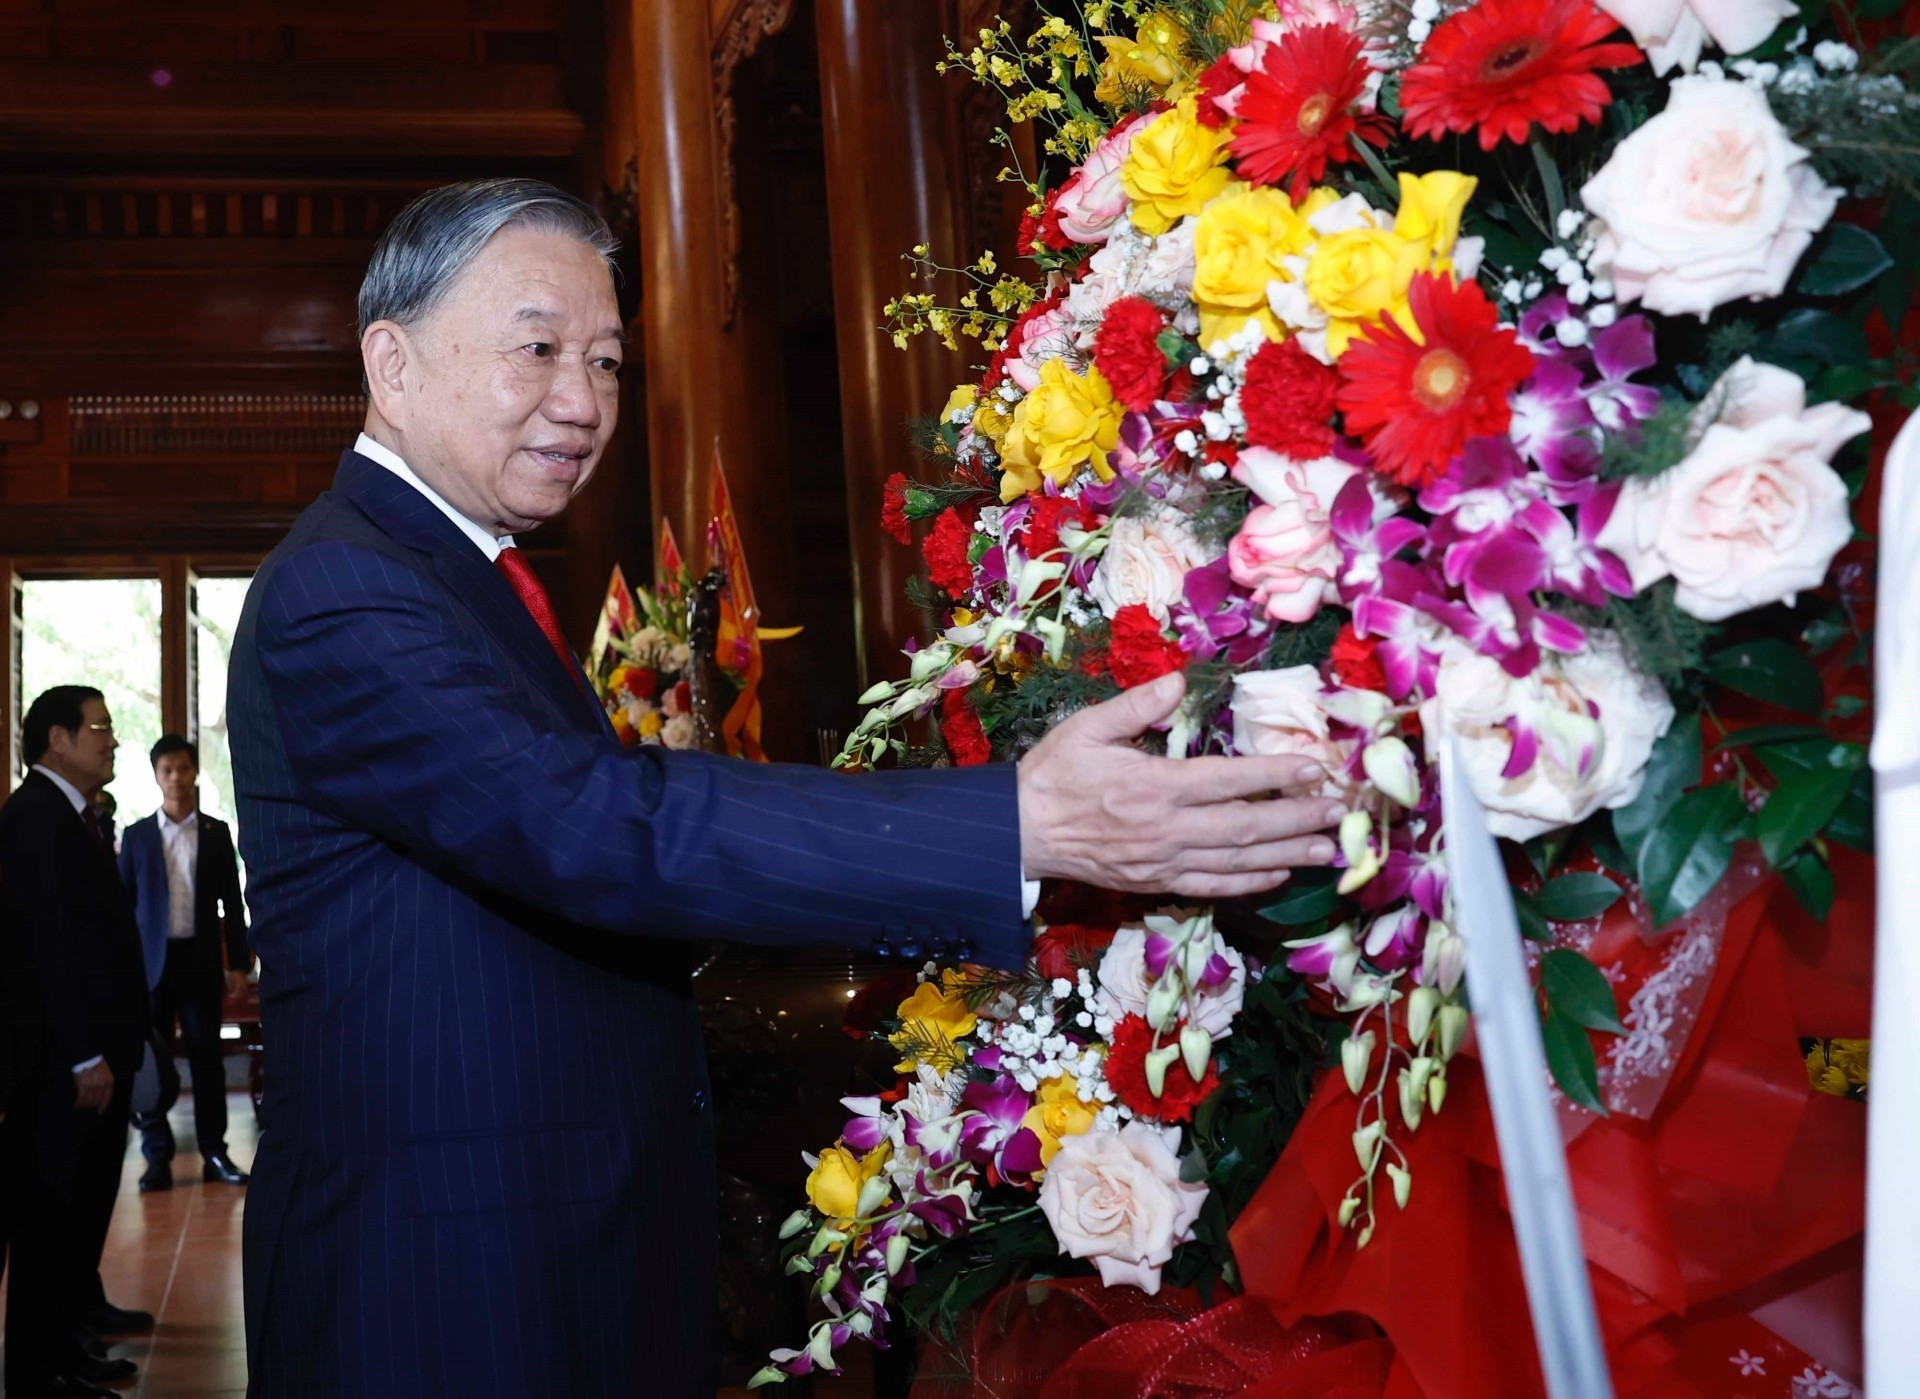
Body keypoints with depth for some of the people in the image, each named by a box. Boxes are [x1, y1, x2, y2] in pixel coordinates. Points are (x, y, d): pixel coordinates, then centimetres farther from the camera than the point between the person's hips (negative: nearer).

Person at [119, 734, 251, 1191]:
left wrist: (239, 962, 0)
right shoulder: (137, 835, 5)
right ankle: (158, 1157, 7)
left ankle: (214, 1153, 9)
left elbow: (232, 902, 6)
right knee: (152, 1059, 1)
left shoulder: (217, 833, 6)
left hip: (201, 957, 0)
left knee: (207, 1054, 3)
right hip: (151, 959, 0)